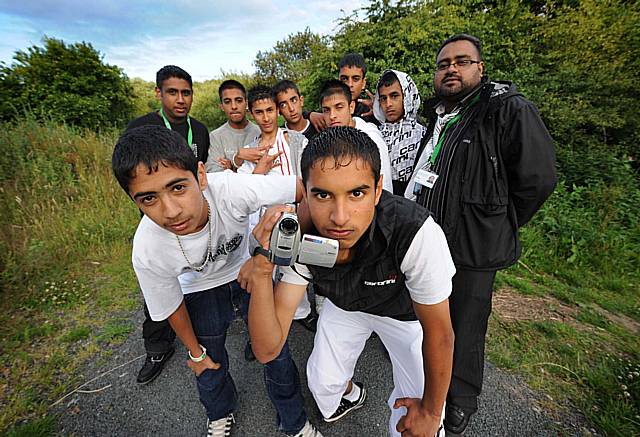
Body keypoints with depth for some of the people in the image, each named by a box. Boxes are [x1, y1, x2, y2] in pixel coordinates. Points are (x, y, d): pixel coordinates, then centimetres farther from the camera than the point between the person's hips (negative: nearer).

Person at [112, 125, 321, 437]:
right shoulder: (147, 253, -30)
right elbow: (171, 308, -11)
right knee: (211, 368, 18)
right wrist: (195, 353, 5)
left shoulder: (231, 189, -40)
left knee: (276, 354, 9)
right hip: (202, 291, 1)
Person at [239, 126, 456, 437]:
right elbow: (267, 350, -29)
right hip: (344, 306, 3)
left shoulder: (417, 234, -42)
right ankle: (351, 394, 54)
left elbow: (438, 333, -25)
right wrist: (263, 266, -45)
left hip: (405, 311, -2)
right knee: (323, 383, 15)